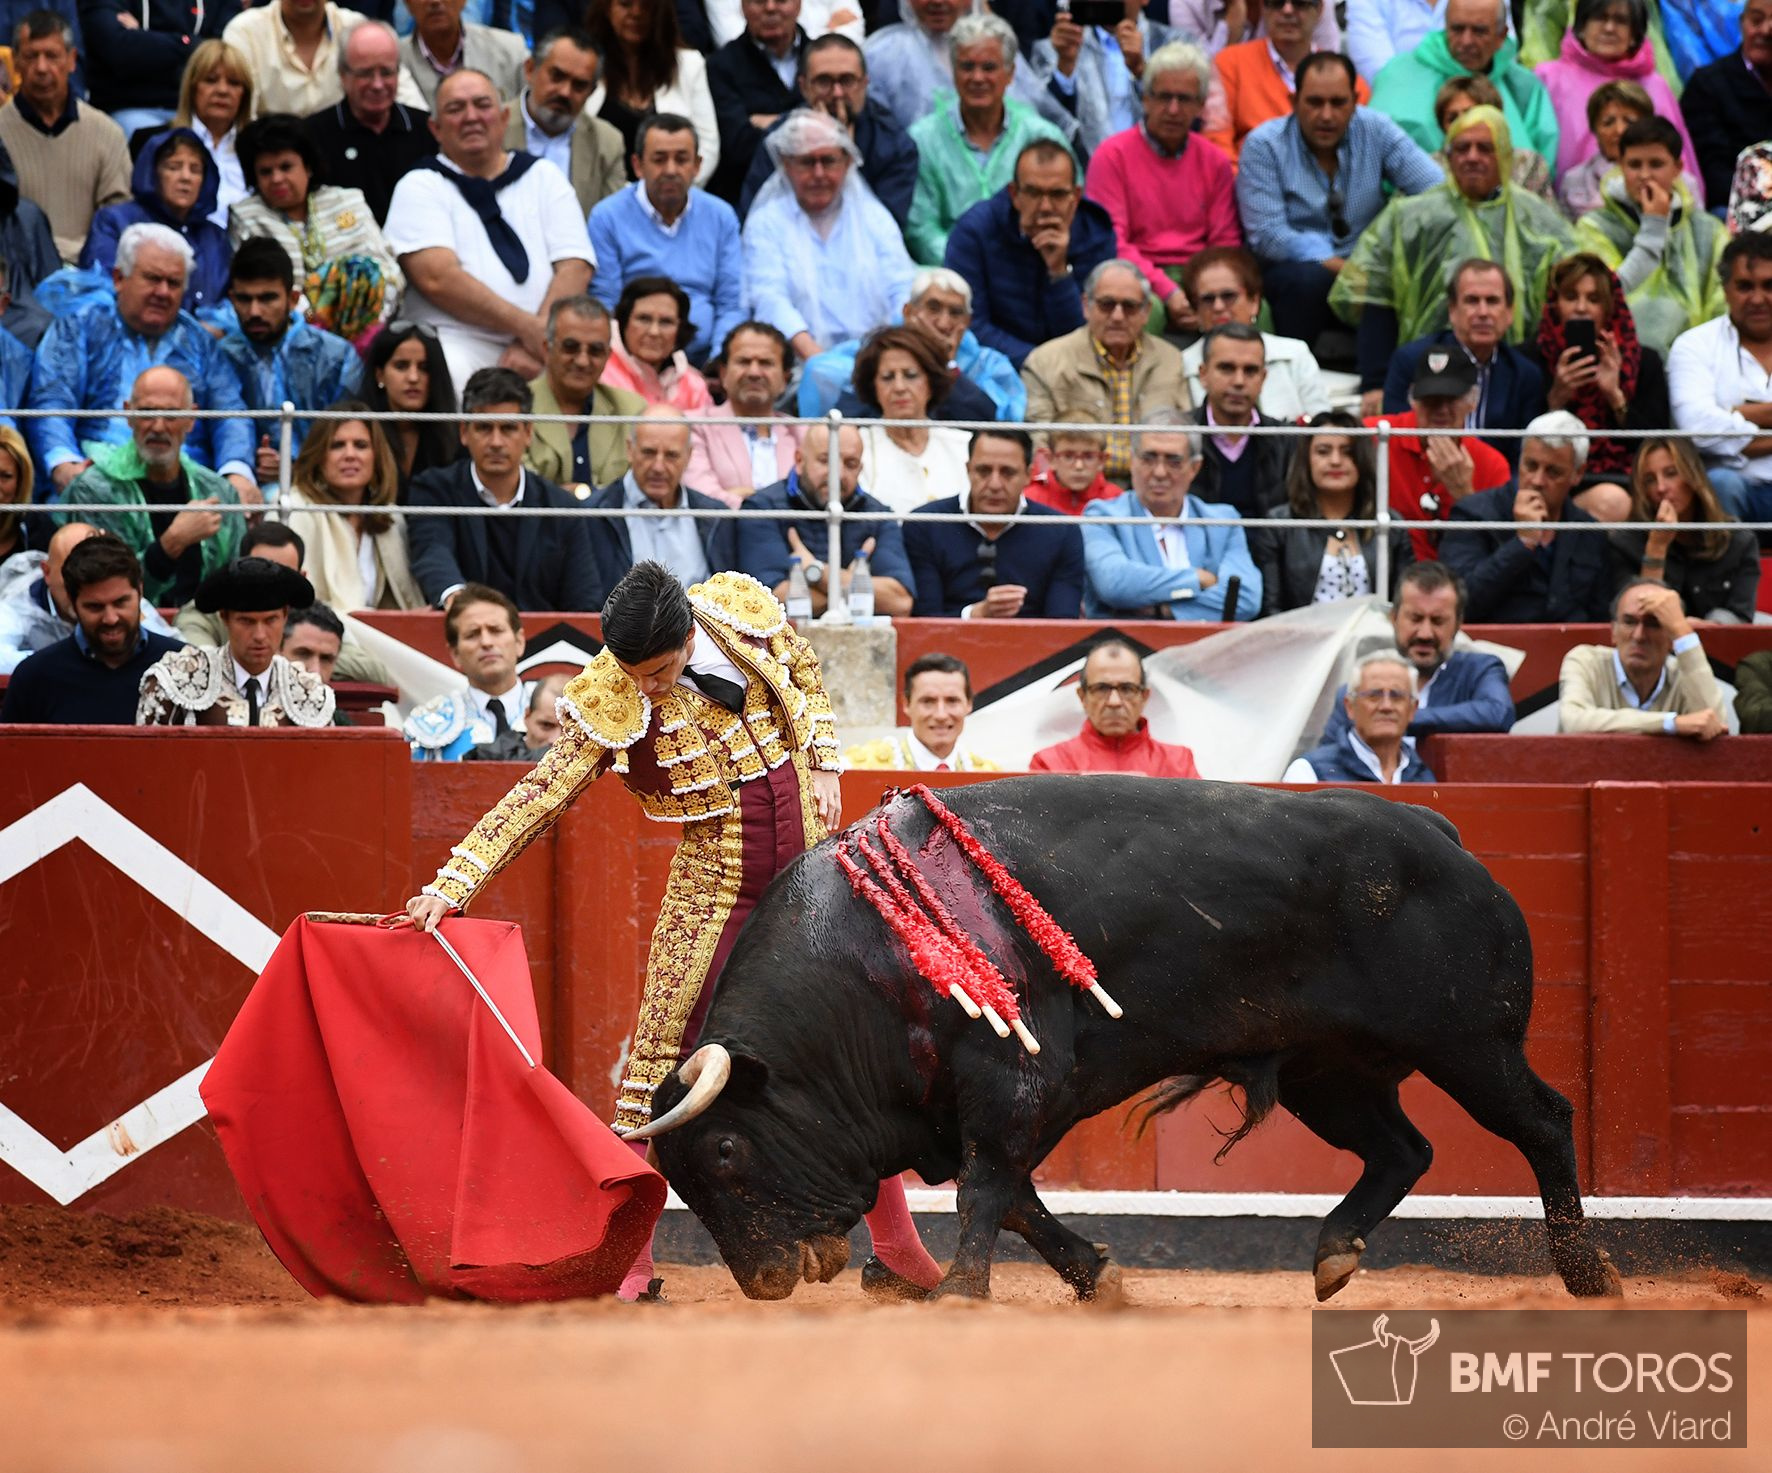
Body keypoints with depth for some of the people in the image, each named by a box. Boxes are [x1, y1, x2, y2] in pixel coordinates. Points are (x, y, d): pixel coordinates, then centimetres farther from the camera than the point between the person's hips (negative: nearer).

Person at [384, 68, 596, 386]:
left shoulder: (543, 178, 20)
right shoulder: (420, 187, 11)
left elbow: (575, 269, 7)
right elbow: (437, 278, -5)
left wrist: (534, 345, -10)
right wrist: (527, 327, -13)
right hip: (457, 345, -2)